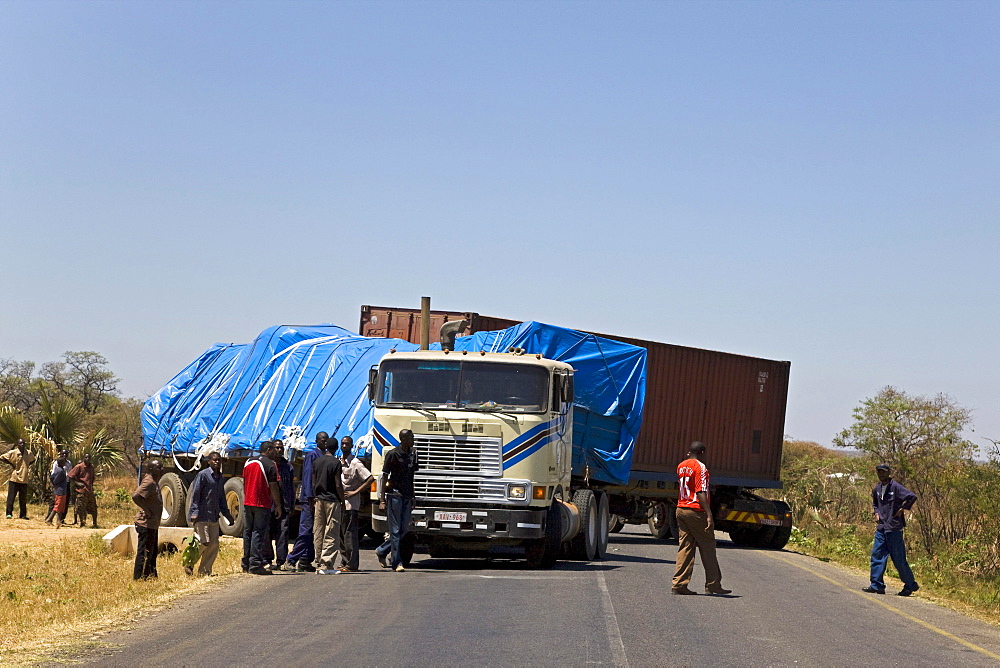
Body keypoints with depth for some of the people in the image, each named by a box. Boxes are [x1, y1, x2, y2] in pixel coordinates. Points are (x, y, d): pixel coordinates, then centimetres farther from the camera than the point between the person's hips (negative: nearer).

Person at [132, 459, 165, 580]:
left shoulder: (155, 482, 14)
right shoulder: (149, 482, -17)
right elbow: (135, 496, -31)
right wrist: (147, 510, -22)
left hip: (153, 524, 11)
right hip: (146, 524, -11)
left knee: (153, 552, 17)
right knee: (144, 553, -6)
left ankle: (152, 576, 26)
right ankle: (139, 578, -1)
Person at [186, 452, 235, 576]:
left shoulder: (221, 478, 16)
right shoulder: (203, 475, -5)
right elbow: (195, 494, -10)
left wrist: (228, 516, 24)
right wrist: (194, 512, -20)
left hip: (214, 517, 7)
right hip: (202, 515, -7)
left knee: (214, 545, 2)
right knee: (204, 542, -12)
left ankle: (205, 570, 9)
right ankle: (189, 565, 5)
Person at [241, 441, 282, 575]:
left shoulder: (249, 462, 11)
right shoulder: (270, 465, -10)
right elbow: (273, 487, -11)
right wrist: (278, 505, -4)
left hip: (248, 503, 6)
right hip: (262, 504, -6)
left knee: (247, 533, 12)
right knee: (259, 534, -5)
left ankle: (246, 564, 15)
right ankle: (255, 565, -8)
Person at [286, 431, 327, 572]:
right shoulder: (311, 455, -7)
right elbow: (308, 476, -12)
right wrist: (310, 498, -18)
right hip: (309, 498, -8)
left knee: (313, 533, 8)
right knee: (306, 531, -9)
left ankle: (305, 561, 11)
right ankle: (290, 561, -6)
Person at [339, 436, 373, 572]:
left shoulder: (355, 463, -8)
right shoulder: (338, 461, 14)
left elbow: (370, 479, -14)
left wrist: (355, 492, -15)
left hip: (350, 504, -8)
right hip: (340, 503, 8)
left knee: (350, 534, -9)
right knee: (340, 534, 10)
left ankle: (352, 565, -9)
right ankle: (344, 562, 16)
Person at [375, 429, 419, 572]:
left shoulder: (412, 454, 11)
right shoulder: (393, 454, -7)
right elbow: (384, 477, -6)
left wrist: (413, 498, 17)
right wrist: (382, 500, -11)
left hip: (407, 496, 7)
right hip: (395, 495, -6)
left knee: (404, 529, 8)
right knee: (395, 530, -4)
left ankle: (381, 551, 25)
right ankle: (397, 562, -2)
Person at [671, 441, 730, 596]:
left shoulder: (681, 466, 11)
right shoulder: (700, 467, -11)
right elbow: (701, 493, -18)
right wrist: (709, 515, -21)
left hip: (681, 510, 7)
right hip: (696, 512, -7)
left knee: (684, 548, 7)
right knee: (708, 548, 3)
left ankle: (679, 584, 0)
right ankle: (713, 584, 7)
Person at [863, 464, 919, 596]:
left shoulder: (895, 487, -11)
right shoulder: (877, 489, 12)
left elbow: (912, 497, -19)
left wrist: (902, 509, -13)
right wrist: (876, 513, 13)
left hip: (894, 528, -7)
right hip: (881, 528, 7)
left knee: (898, 559, -2)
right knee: (877, 556, 2)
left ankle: (910, 584, 10)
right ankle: (877, 585, 5)